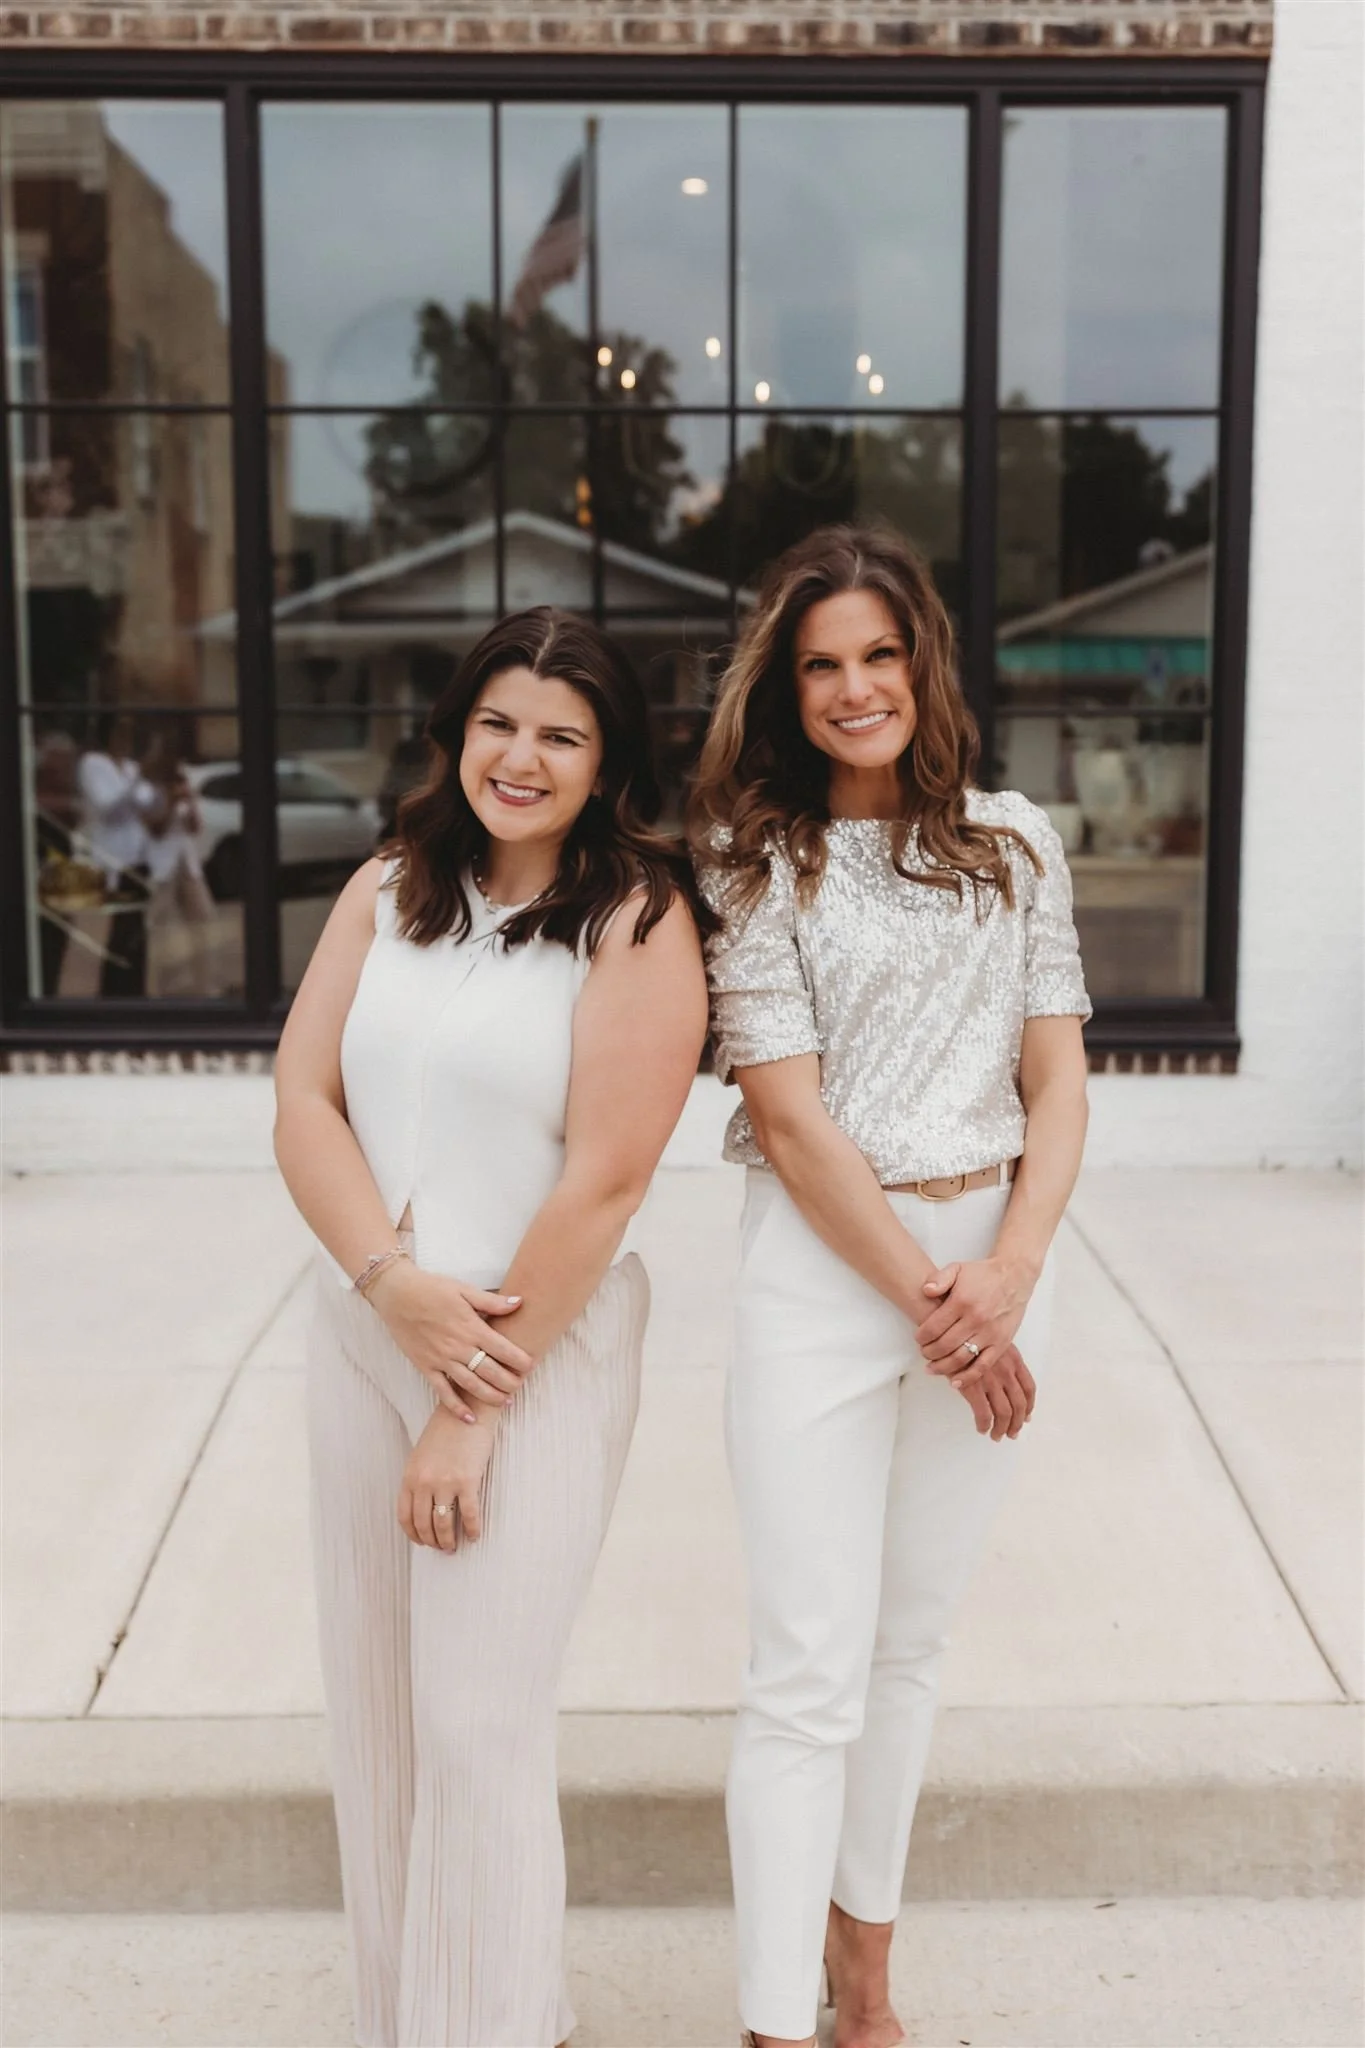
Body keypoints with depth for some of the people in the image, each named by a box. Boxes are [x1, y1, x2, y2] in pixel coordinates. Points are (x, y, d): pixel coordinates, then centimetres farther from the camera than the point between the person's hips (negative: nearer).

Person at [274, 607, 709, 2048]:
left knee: (477, 1726, 1)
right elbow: (302, 1100, 1)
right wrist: (393, 1281, -15)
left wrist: (474, 1415, -13)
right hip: (363, 1333, 5)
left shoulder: (638, 924, -10)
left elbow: (603, 1181, -14)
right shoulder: (387, 893, 6)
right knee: (372, 1704, 14)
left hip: (538, 1352, -5)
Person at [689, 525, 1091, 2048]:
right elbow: (791, 1117, -9)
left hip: (995, 1263, 4)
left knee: (908, 1643, 15)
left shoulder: (1012, 841, 7)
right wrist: (925, 1297, -12)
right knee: (810, 1676, -3)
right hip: (823, 1273, -3)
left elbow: (1056, 1081, 4)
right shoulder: (752, 860, -3)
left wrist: (1008, 1274, -11)